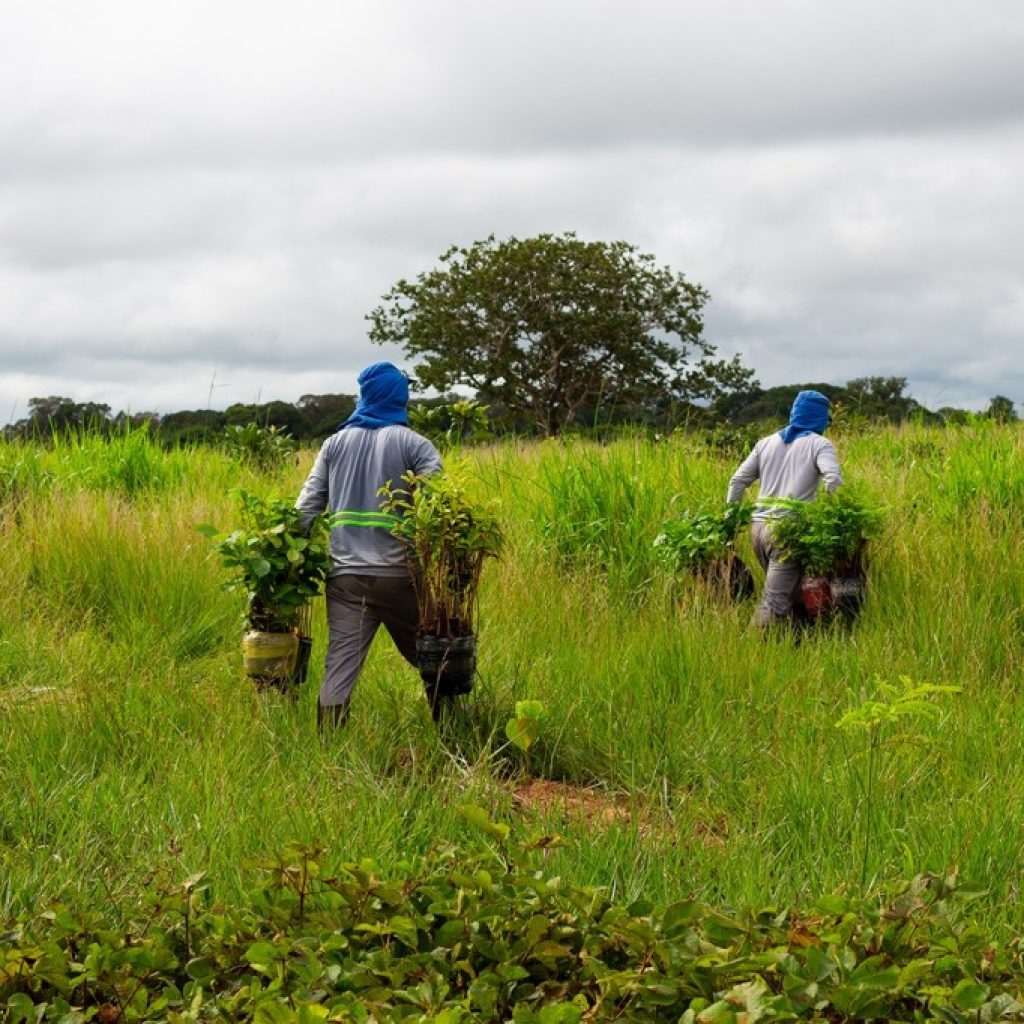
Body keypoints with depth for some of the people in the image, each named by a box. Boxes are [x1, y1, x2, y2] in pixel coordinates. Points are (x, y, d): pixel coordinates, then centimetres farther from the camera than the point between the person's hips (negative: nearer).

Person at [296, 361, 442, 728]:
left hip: (346, 575, 2)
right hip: (397, 575, -2)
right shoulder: (411, 443, 0)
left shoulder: (336, 443, 10)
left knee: (339, 667, -2)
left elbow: (308, 506, 6)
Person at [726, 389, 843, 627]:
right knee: (776, 601, -9)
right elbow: (834, 479, -13)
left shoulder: (766, 443, 19)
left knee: (778, 591, 17)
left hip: (758, 526, 6)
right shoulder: (819, 444, 4)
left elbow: (738, 480, 16)